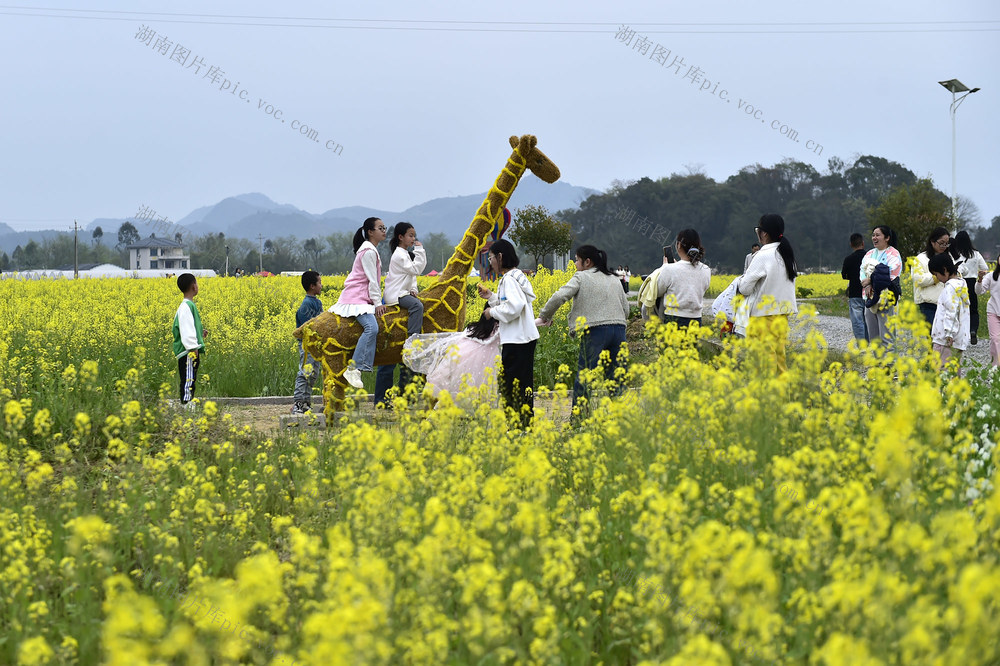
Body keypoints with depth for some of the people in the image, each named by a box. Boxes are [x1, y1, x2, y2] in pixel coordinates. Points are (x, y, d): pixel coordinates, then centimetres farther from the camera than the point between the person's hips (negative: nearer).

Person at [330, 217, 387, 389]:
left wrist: (377, 301, 17)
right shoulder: (368, 251, -12)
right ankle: (354, 369, -33)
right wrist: (378, 303, -13)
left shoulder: (372, 250, 20)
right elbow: (372, 280, -14)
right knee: (372, 327, -27)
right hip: (356, 298, -11)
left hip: (364, 296, 11)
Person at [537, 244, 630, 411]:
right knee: (616, 378, 8)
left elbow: (559, 297, -9)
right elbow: (625, 307, 19)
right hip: (618, 329, 6)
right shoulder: (612, 279, 21)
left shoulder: (581, 277, 3)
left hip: (595, 330, -6)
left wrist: (545, 315, 4)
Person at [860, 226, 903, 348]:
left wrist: (870, 280, -13)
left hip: (886, 300, -7)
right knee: (872, 337, 9)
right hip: (870, 299, 7)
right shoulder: (869, 254, 19)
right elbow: (862, 271, 9)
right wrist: (867, 285, -11)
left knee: (886, 337, -9)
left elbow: (891, 274, -16)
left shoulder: (893, 254, -3)